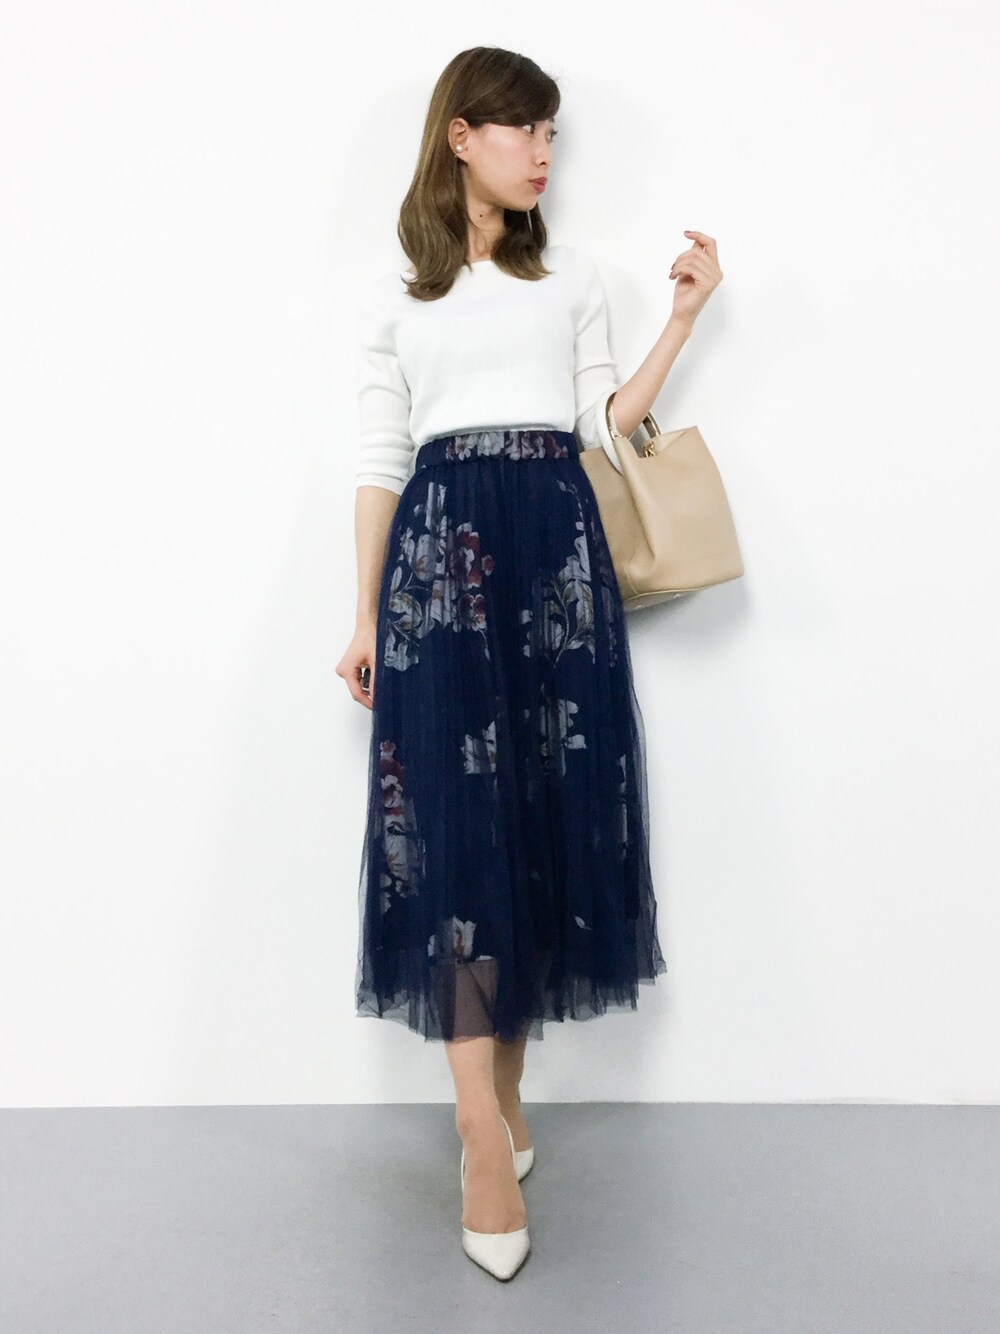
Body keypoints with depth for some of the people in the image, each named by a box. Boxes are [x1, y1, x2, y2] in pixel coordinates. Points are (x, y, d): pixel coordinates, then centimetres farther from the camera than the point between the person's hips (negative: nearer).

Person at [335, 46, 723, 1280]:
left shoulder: (573, 276, 18)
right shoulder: (394, 294, 12)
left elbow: (607, 426, 11)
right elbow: (380, 462, 8)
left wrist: (683, 317, 6)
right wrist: (364, 617, 4)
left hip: (557, 547, 3)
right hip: (439, 552, -2)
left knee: (547, 810, 1)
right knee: (454, 821, -9)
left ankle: (501, 1079, 18)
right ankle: (486, 1133, -3)